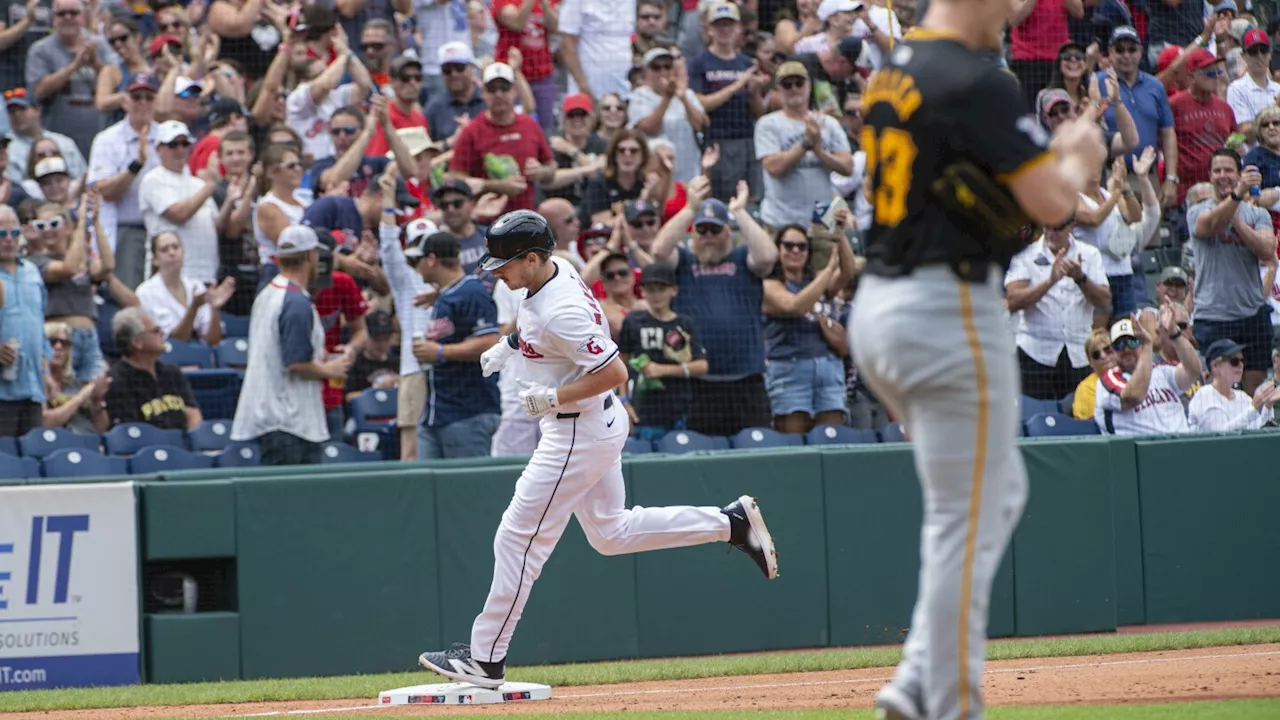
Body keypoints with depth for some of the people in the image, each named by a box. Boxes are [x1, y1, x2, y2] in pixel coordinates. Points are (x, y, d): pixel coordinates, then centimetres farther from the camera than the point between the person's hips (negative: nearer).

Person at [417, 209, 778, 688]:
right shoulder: (558, 269, 1)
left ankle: (486, 659, 4)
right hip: (600, 424, 11)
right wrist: (509, 344, 11)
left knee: (519, 538, -3)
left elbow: (615, 372, -29)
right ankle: (732, 523, 18)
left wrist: (551, 399, -24)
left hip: (579, 432, -11)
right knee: (610, 533, 20)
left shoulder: (560, 312, -28)